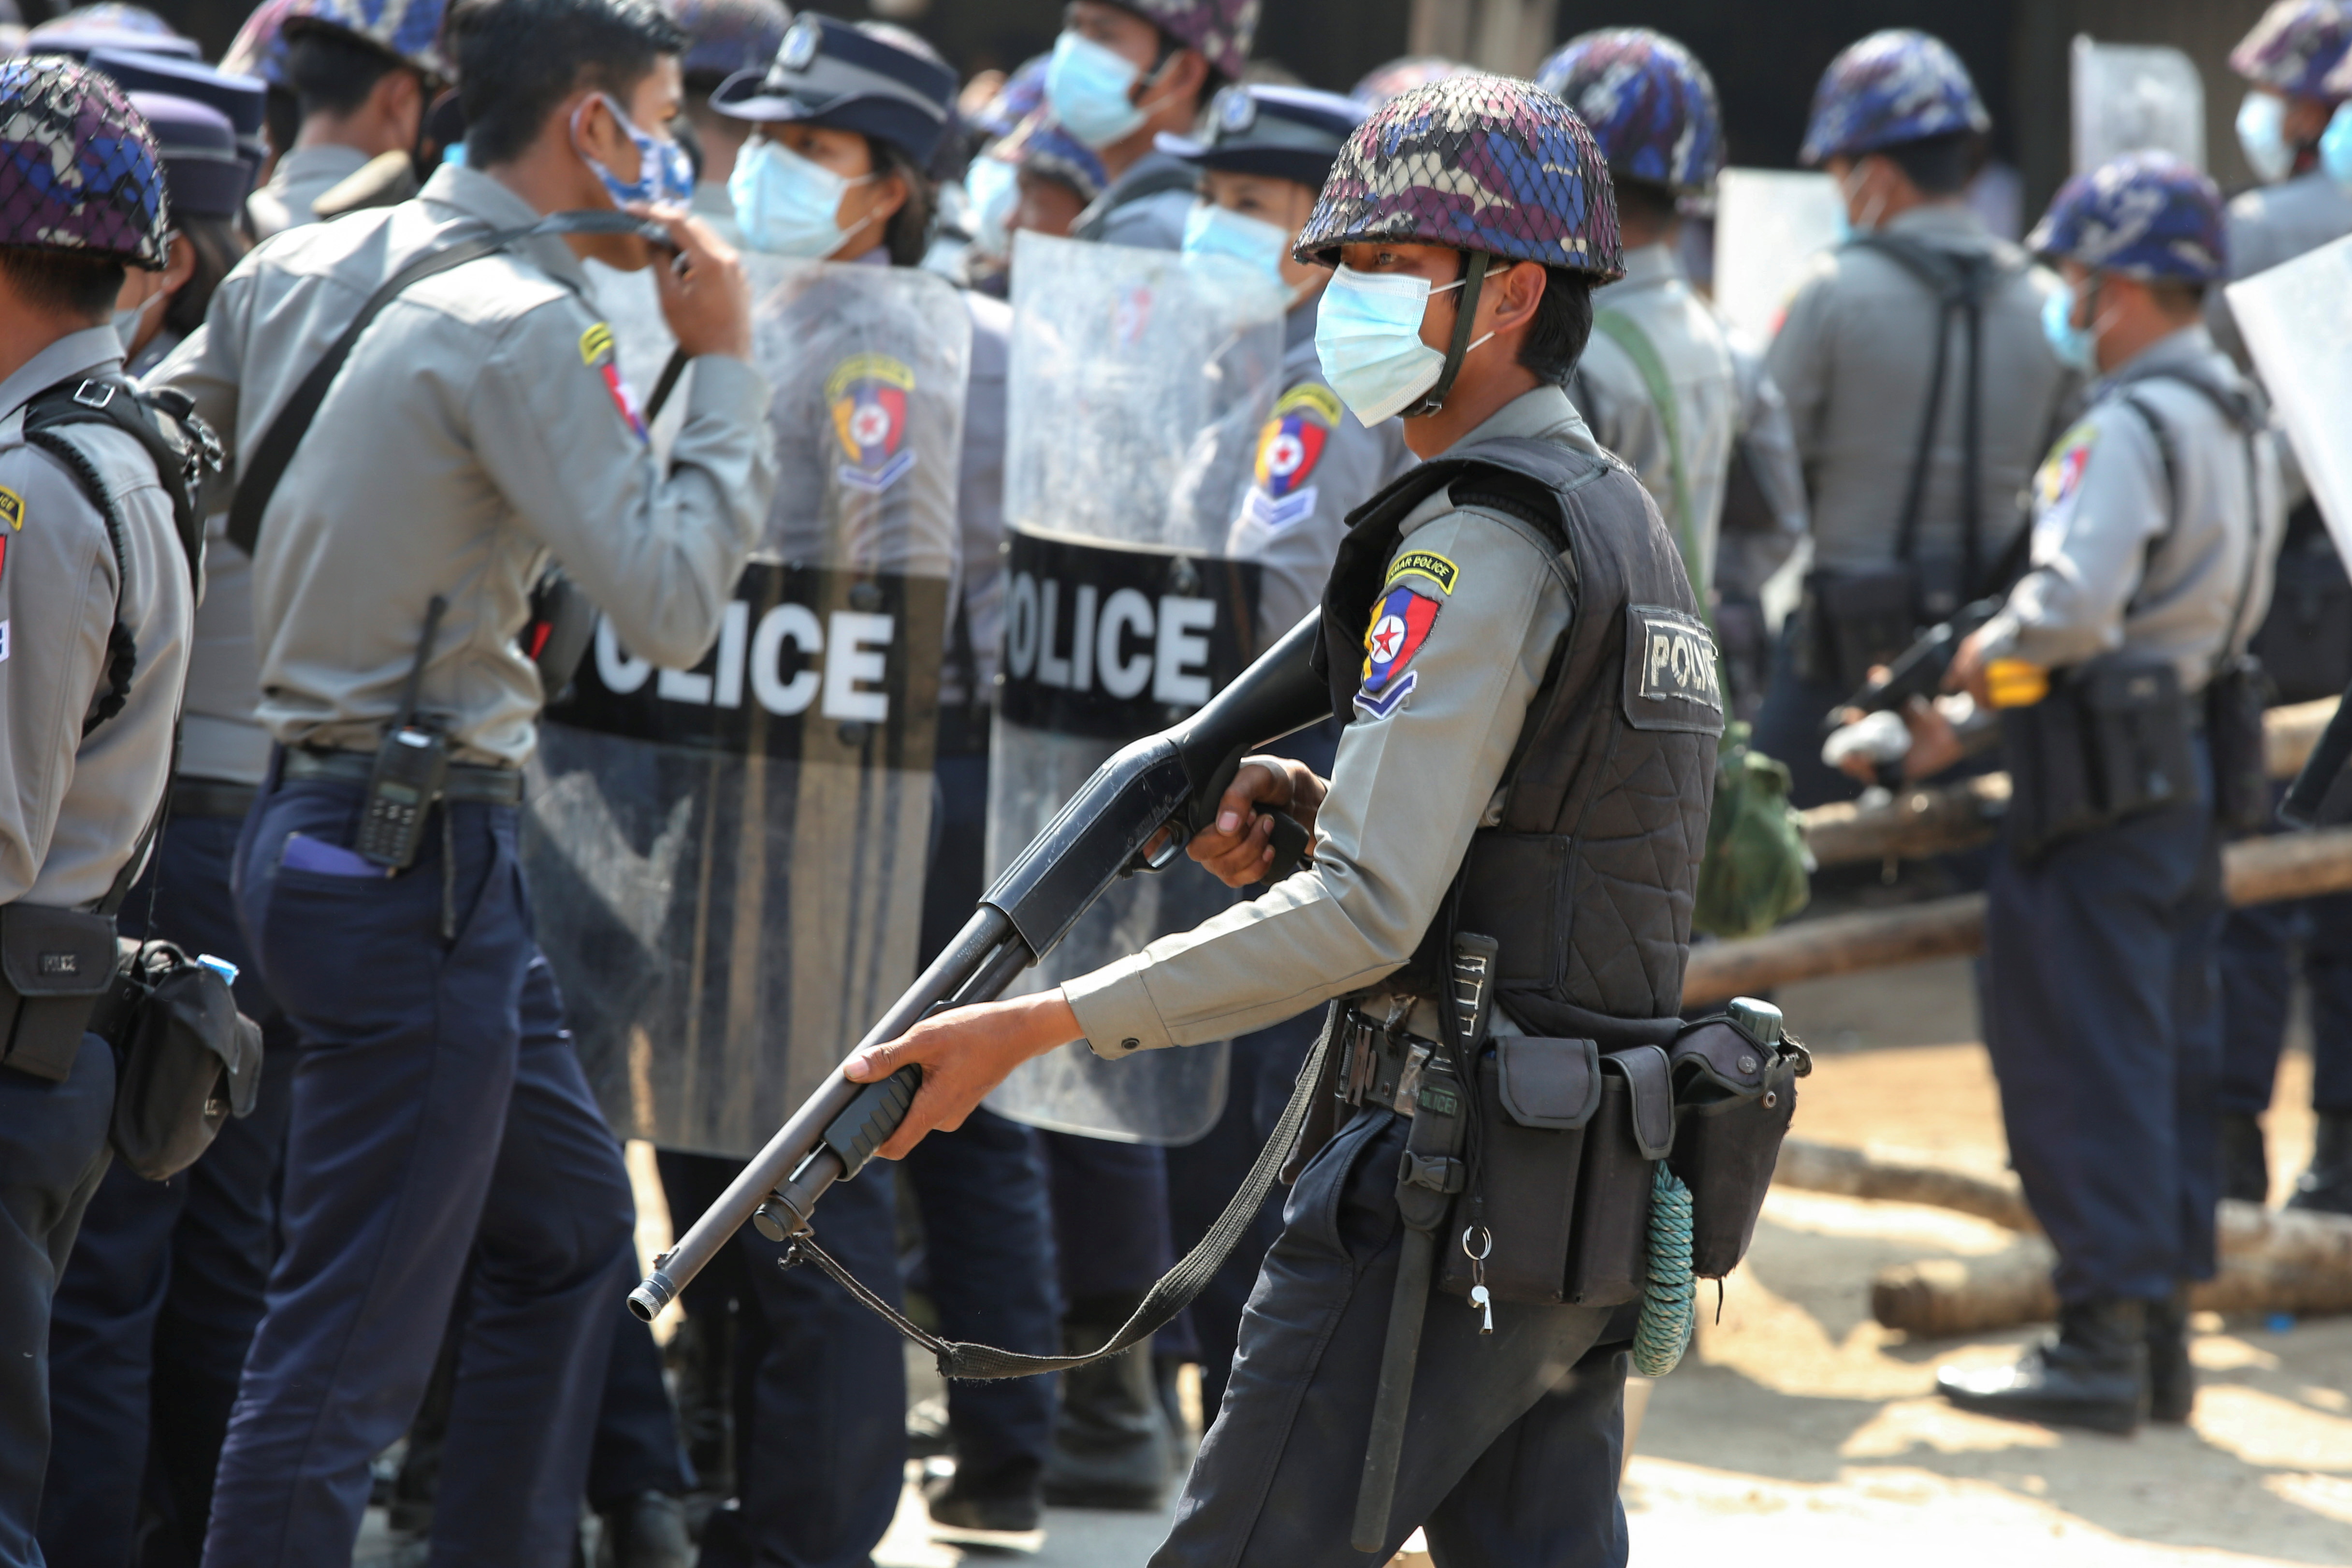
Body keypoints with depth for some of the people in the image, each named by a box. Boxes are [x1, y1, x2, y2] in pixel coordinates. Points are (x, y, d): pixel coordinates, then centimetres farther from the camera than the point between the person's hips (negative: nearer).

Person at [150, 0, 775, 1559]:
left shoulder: (300, 269, 9)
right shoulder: (521, 323, -16)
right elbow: (671, 601, -19)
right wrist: (726, 368, -10)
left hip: (319, 822, 10)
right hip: (419, 856, -10)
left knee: (572, 1226, 22)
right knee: (353, 1331, -8)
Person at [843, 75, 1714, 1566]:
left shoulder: (1481, 541, -15)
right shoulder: (1622, 512, 16)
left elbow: (1368, 913, -23)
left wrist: (1035, 1024, -23)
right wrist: (1310, 805, 8)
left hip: (1448, 1178, -10)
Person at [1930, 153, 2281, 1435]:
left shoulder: (2131, 426, -17)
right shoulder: (2240, 419, 14)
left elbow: (2075, 602, -27)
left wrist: (1990, 651, -8)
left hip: (2100, 776, -9)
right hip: (2192, 765, 10)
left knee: (2082, 1056, -6)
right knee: (2171, 1054, 12)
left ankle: (2101, 1341, -8)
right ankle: (2162, 1335, 15)